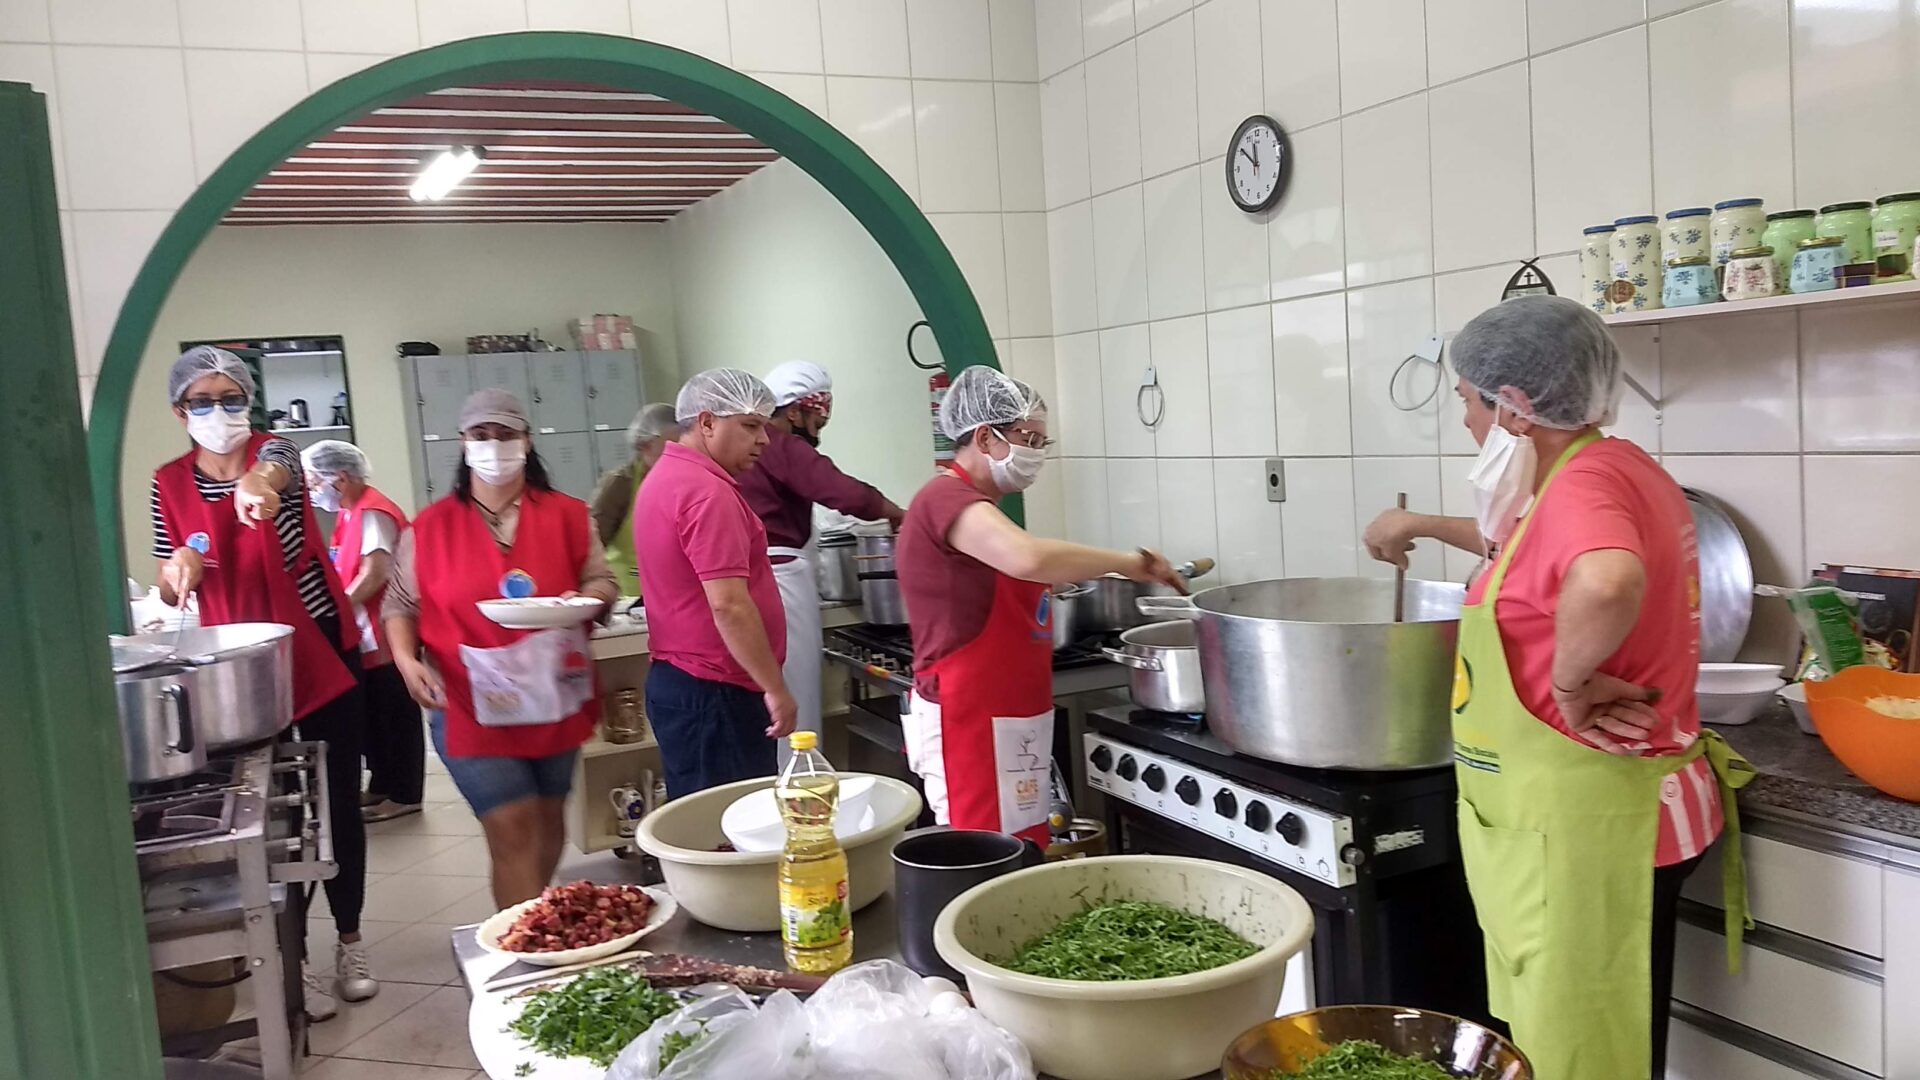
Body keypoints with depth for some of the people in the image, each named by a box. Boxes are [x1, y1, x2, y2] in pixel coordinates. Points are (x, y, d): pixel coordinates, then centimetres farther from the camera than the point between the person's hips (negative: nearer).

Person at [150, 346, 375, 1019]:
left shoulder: (274, 452, -6)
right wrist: (179, 571, -21)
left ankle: (349, 941, 24)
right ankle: (296, 956, 17)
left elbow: (272, 471, -33)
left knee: (340, 802, 7)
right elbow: (171, 591, 4)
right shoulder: (168, 485, 2)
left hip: (321, 654, -1)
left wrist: (257, 484, -57)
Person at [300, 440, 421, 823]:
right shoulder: (349, 513, 13)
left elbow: (374, 575, -25)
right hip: (367, 637, 9)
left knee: (396, 715, 0)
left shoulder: (372, 513, -17)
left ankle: (404, 795, 9)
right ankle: (382, 786, 27)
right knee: (374, 715, 16)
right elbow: (348, 571, 14)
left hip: (386, 636, -9)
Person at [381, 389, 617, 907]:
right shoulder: (431, 527, -1)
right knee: (513, 832, -7)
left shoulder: (567, 515, 1)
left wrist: (583, 599, -18)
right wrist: (407, 660, -14)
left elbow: (602, 582, 5)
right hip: (472, 707, -3)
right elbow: (401, 603, 3)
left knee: (548, 820, 19)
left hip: (554, 702, 3)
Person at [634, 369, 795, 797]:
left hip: (676, 678, 10)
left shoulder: (667, 476, 14)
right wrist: (776, 689, -18)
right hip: (714, 693, -10)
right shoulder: (707, 492, -18)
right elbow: (729, 605, -22)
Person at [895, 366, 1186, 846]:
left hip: (1005, 724, 10)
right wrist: (1130, 563, -22)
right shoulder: (947, 498, -15)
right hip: (969, 727, -10)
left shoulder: (971, 505, 18)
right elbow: (1030, 557, -33)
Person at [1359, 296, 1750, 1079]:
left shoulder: (1583, 482, -22)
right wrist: (1425, 526, 33)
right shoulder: (1615, 467, 9)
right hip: (1601, 808, 10)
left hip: (1585, 820, -10)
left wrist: (1569, 684, -29)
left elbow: (1606, 583, -46)